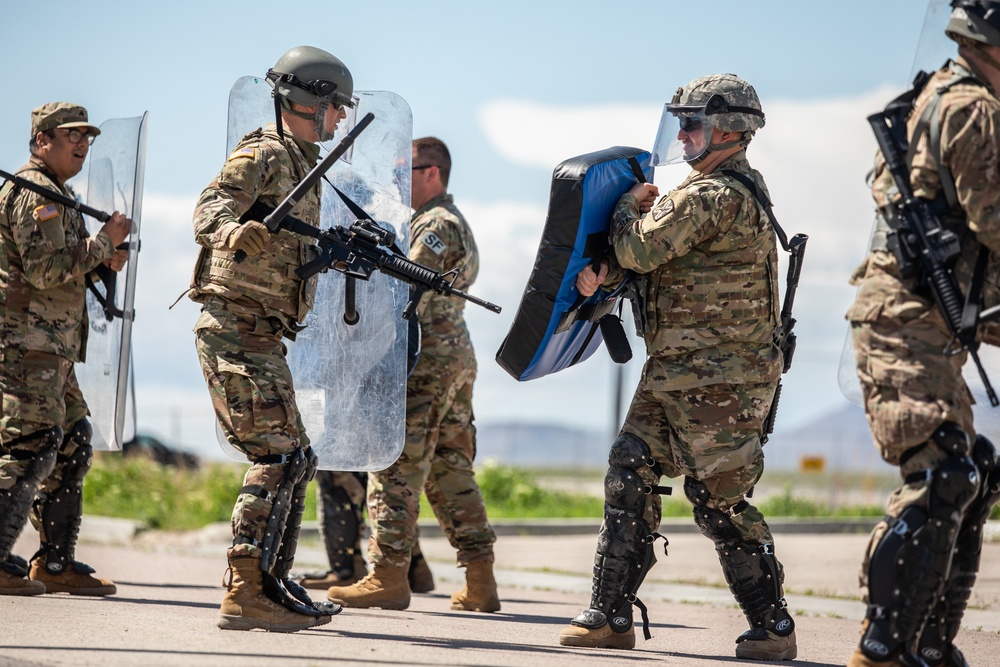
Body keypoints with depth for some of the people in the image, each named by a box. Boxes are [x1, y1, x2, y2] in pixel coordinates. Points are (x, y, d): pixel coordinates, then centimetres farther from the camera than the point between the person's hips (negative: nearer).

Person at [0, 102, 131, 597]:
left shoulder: (57, 194, 23)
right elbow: (45, 269, -21)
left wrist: (104, 259, 8)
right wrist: (104, 242, -13)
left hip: (52, 347, 11)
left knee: (72, 447, 12)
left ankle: (56, 562, 16)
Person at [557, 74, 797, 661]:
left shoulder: (715, 195, -18)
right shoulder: (724, 191, 16)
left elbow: (642, 247, -21)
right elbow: (654, 252, 16)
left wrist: (631, 205, -1)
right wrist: (603, 270, -2)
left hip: (717, 381, -10)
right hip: (674, 374, 10)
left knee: (720, 500, -5)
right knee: (630, 477, 7)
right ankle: (612, 614, 9)